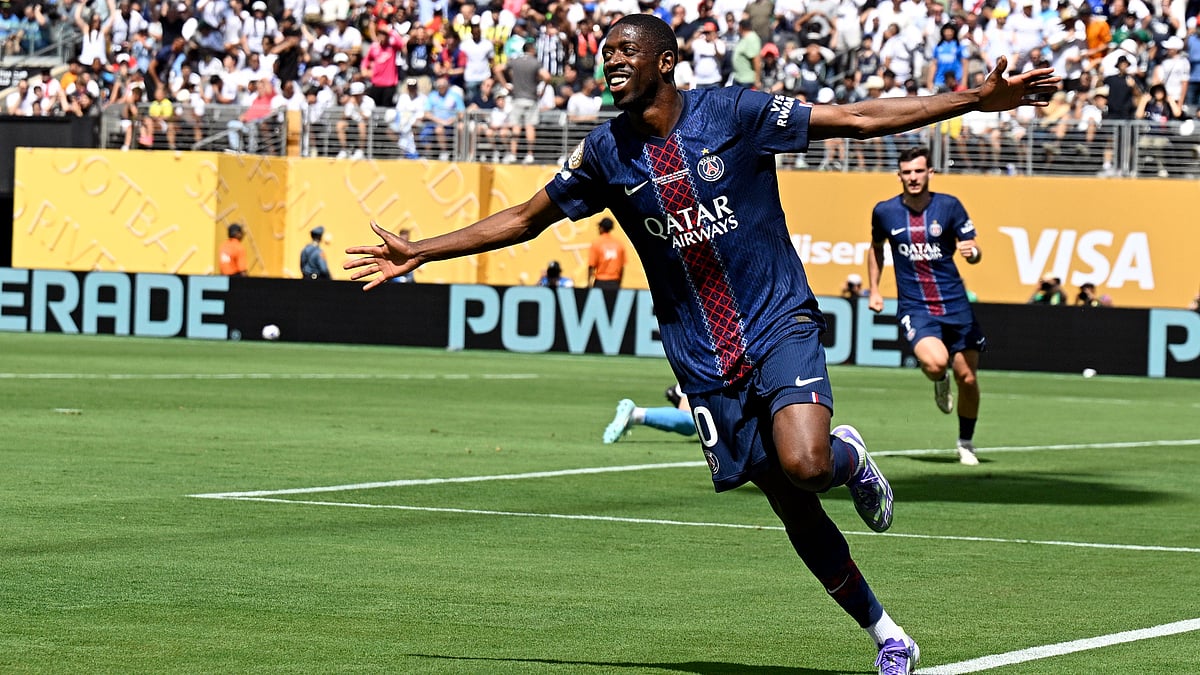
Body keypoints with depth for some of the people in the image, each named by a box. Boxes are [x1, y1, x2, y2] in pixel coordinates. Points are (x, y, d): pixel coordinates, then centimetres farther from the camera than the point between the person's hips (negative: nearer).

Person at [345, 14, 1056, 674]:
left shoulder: (734, 112, -7)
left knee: (804, 464, -29)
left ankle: (850, 457, 8)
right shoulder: (607, 152, 3)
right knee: (792, 508, 2)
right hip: (703, 360, 3)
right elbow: (524, 219, 15)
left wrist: (977, 99, -12)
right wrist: (416, 254, 13)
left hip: (779, 324, -3)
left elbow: (859, 117, -6)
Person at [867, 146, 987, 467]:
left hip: (955, 305, 1)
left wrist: (973, 251, -25)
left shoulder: (949, 206, -4)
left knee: (967, 378, 0)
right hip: (914, 307, -1)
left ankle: (966, 442, 24)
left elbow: (974, 252, -2)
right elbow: (876, 247, 19)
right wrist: (874, 290, 14)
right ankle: (939, 381, 12)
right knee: (935, 363, -28)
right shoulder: (884, 212, -1)